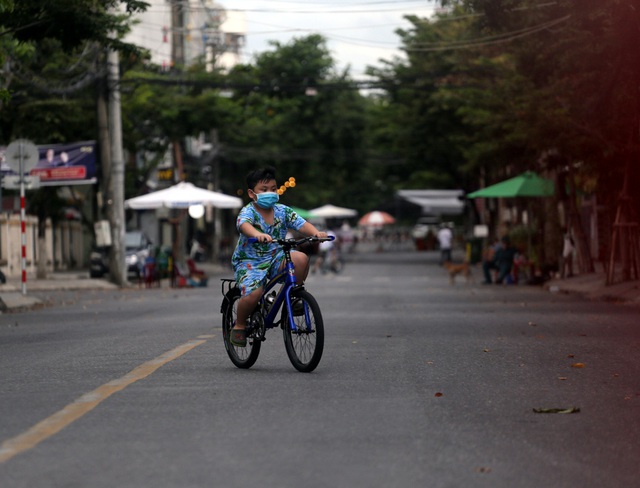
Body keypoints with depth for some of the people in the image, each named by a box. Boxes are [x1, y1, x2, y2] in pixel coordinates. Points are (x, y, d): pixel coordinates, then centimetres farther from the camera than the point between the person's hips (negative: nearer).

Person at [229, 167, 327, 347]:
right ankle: (239, 325, 1)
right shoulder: (248, 212, -13)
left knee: (301, 258, -26)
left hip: (275, 258, 4)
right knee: (253, 294, -29)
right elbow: (244, 224, -36)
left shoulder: (282, 211, 0)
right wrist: (257, 234, -59)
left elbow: (301, 224, -11)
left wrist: (315, 232, -34)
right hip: (249, 261, -3)